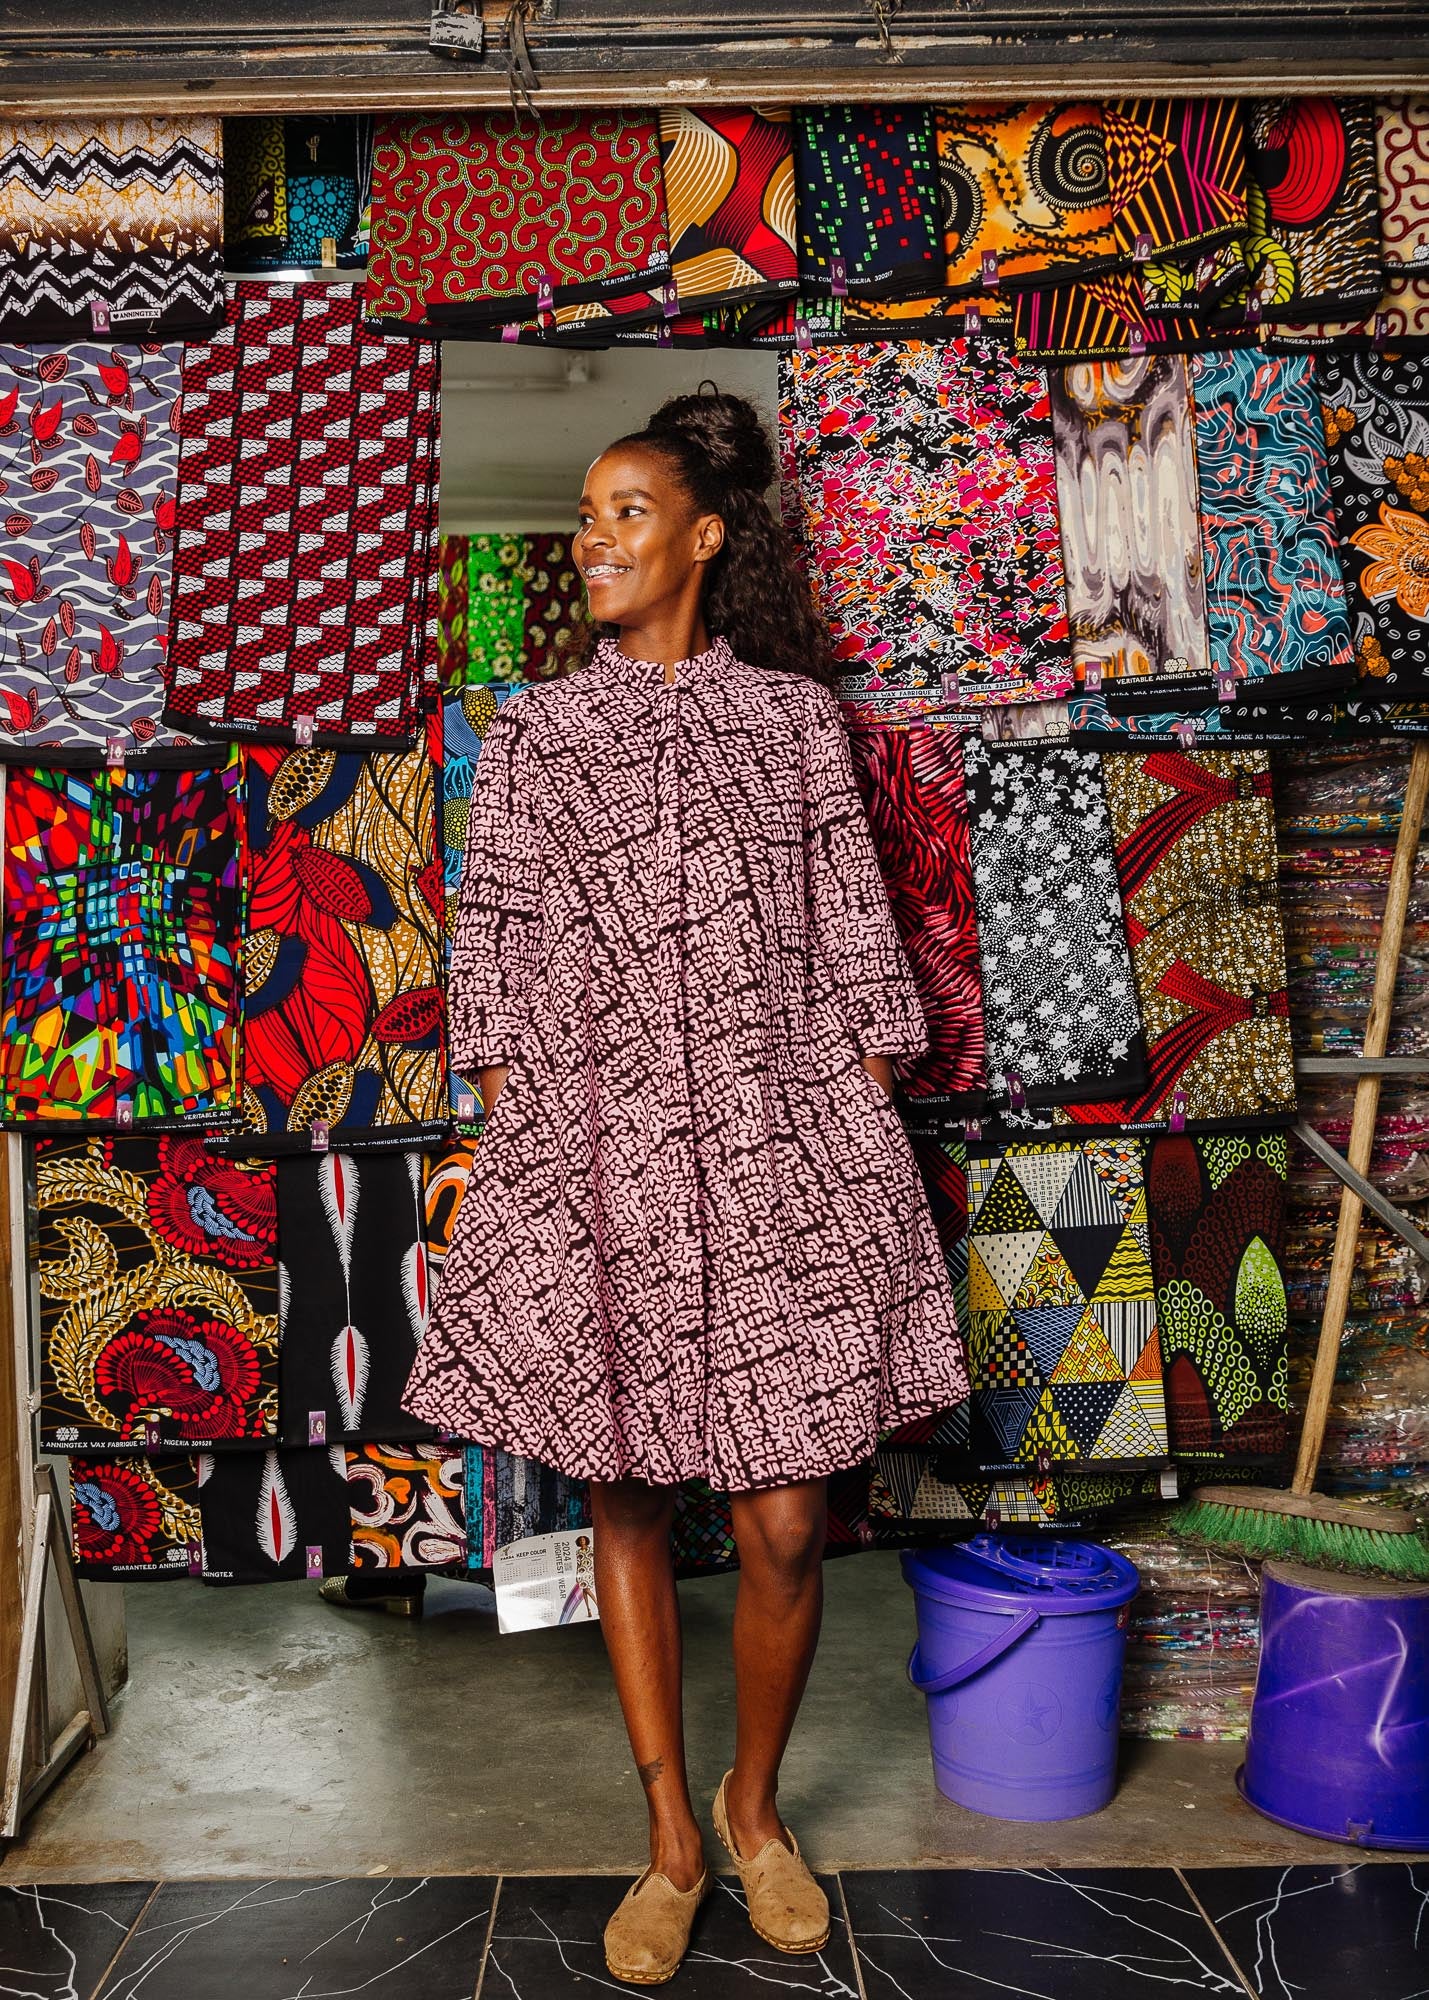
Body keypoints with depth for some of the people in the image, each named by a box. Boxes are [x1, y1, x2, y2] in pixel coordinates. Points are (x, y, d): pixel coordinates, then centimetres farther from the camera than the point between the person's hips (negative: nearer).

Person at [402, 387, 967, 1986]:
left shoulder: (792, 714, 8)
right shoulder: (535, 733, 9)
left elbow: (850, 943, 7)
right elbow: (497, 959, 6)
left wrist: (869, 1151, 3)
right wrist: (498, 1155, 1)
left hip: (780, 1154, 0)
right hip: (598, 1162, 1)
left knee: (785, 1527, 1)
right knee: (626, 1504, 9)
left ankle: (757, 1807, 29)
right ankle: (670, 1838, 28)